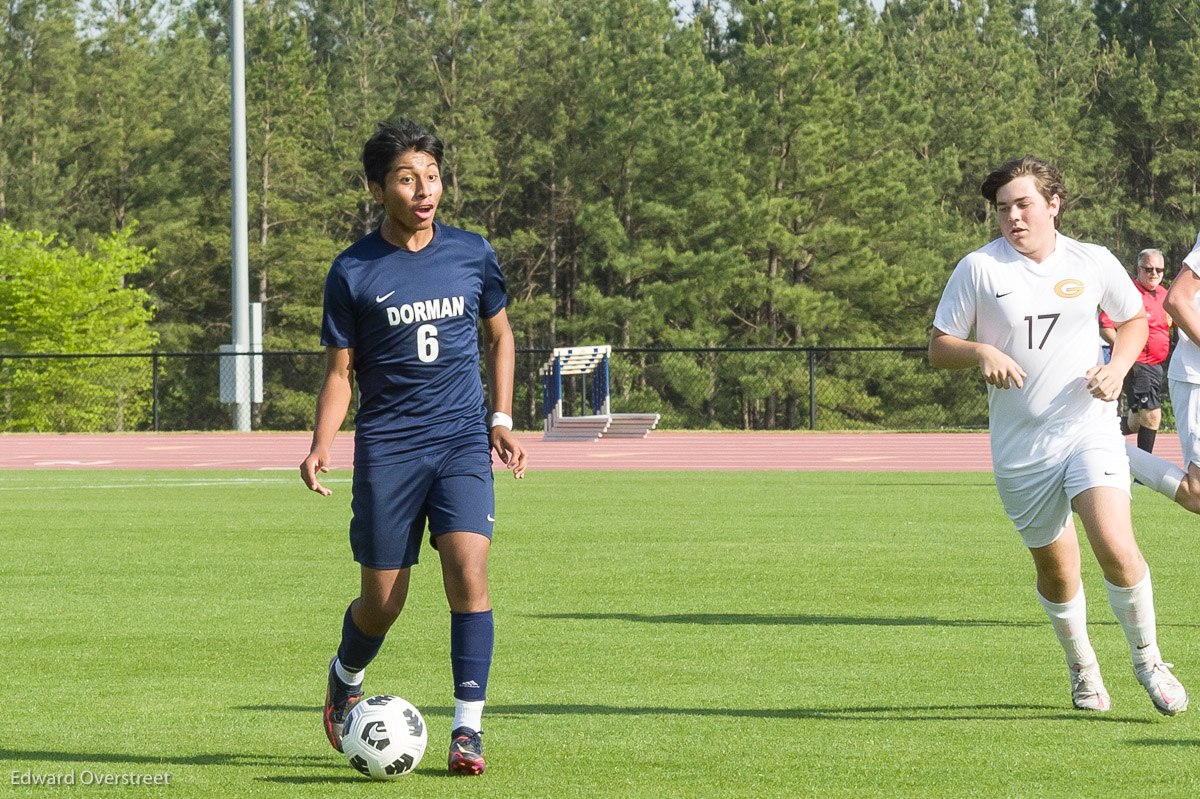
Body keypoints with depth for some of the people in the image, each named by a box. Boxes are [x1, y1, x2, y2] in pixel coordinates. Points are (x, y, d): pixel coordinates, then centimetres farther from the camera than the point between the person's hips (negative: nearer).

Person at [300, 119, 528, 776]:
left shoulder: (472, 253, 4)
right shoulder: (353, 272, -2)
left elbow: (499, 335, 19)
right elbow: (340, 371, 4)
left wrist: (500, 419, 7)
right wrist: (320, 447, -10)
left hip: (462, 439, 1)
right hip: (387, 446, -1)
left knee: (468, 571, -19)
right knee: (382, 602, 2)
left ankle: (467, 728, -13)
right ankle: (345, 677, 36)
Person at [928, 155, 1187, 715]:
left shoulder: (1093, 263, 3)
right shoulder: (978, 269, -2)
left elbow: (1134, 318, 19)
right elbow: (938, 348, 3)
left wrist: (1118, 367, 0)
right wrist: (981, 353, -18)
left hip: (1089, 427, 0)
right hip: (1019, 445, 1)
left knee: (1115, 547, -19)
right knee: (1055, 569, 8)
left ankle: (1147, 658, 2)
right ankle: (1081, 667, 33)